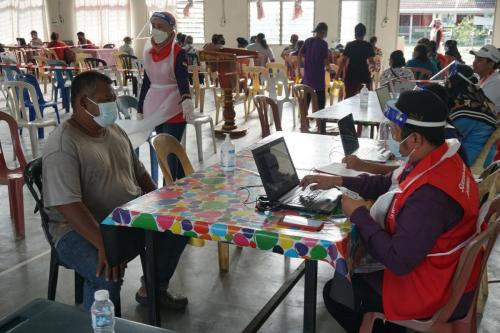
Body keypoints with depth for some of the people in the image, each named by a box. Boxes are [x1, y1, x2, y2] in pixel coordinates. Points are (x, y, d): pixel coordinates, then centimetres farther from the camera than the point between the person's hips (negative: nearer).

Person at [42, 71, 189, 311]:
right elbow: (67, 205, -29)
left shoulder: (114, 130, 7)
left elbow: (139, 172, 17)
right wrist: (104, 245, -36)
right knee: (107, 277, -34)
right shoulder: (62, 146, -20)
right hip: (80, 229, -8)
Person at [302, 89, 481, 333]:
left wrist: (359, 215, -21)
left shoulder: (430, 195, -37)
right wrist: (339, 181, 2)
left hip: (434, 292, -9)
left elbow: (398, 262, -33)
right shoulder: (440, 159, -5)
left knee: (335, 293, 4)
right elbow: (389, 183, 10)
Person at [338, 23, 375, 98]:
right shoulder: (368, 46, -1)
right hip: (364, 75, 0)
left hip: (351, 75, 0)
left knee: (349, 97, 5)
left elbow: (343, 60, -6)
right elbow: (371, 61, -3)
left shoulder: (350, 45, -2)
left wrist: (338, 74, -1)